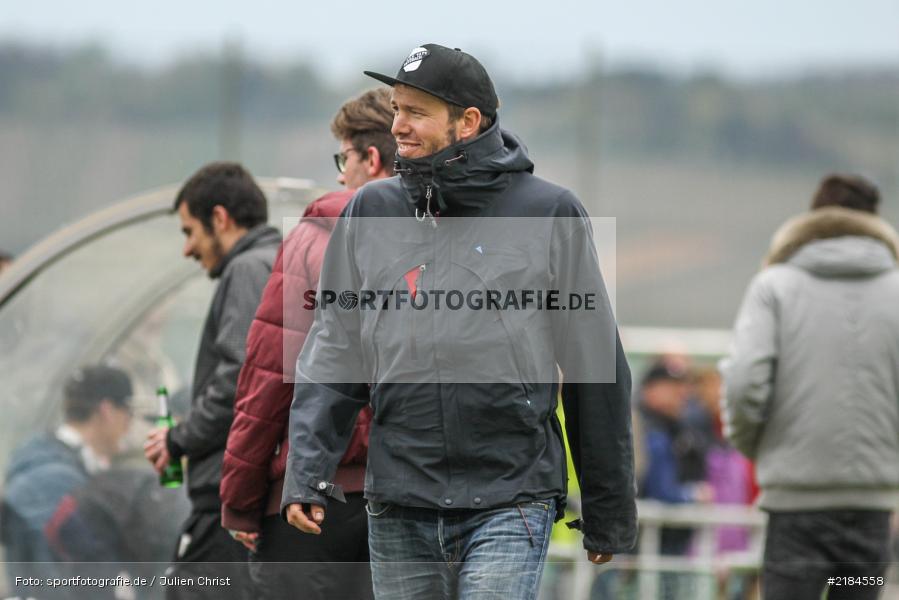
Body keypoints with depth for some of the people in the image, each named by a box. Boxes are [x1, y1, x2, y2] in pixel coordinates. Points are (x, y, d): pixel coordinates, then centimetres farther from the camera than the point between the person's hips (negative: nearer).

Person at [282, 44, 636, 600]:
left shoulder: (550, 214, 0)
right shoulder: (371, 212, 8)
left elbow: (597, 368, 5)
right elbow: (333, 353, 8)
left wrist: (610, 511, 7)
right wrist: (307, 472, -6)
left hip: (509, 506, -4)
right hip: (399, 512, 4)